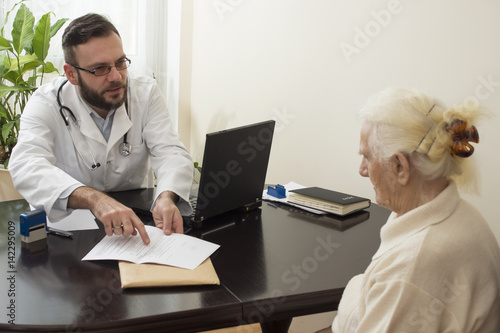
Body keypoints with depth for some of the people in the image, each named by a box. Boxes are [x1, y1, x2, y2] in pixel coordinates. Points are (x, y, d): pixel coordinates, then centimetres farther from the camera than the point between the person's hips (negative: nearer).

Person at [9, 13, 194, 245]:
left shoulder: (145, 93, -4)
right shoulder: (46, 103, -12)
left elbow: (171, 152, -13)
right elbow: (27, 167, -28)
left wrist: (166, 197, -37)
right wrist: (94, 199, -47)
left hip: (138, 220, 2)